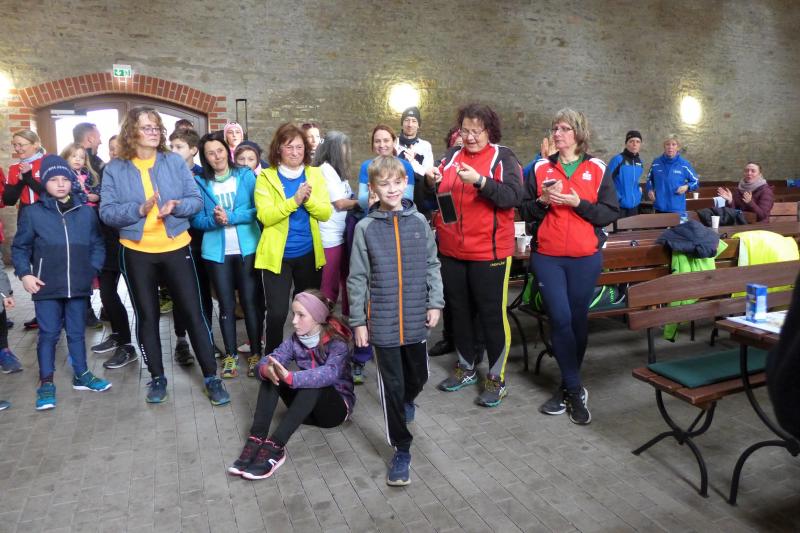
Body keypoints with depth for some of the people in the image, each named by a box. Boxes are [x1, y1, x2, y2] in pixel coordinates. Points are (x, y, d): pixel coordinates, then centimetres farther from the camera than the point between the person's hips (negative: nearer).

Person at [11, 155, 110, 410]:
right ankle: (46, 384, 16)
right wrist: (24, 273, -7)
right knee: (48, 334, 5)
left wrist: (93, 270, -2)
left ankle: (81, 375, 28)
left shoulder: (86, 212, 2)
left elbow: (97, 245, 8)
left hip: (78, 286, 2)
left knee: (77, 333, 14)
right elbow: (19, 247, 3)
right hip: (46, 287, -2)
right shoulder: (32, 213, -2)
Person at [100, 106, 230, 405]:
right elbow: (106, 212, -6)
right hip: (136, 253, 1)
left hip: (176, 248, 0)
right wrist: (140, 209, -21)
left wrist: (175, 206, -21)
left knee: (193, 312, 2)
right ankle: (157, 377, 26)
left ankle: (211, 377, 12)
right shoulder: (115, 169, -1)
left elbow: (196, 200, -2)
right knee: (147, 315, 11)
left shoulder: (175, 161, 0)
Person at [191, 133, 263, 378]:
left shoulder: (246, 175, 1)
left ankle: (256, 354, 13)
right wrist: (215, 220, -19)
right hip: (216, 251, 1)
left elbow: (258, 209, -6)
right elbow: (196, 219, 1)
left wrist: (230, 218, -17)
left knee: (250, 301, 1)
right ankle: (230, 355, 19)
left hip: (247, 248, -1)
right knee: (226, 304, 9)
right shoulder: (199, 182, 4)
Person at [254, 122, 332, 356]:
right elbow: (265, 216, -15)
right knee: (277, 313, -8)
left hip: (309, 253, 3)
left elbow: (325, 213, -3)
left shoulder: (314, 174, 5)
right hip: (277, 254, -3)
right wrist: (294, 200, -24)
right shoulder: (266, 177, -4)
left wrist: (308, 199, -20)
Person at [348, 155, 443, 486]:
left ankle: (407, 402, 53)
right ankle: (401, 450, 18)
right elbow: (357, 278, -2)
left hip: (416, 318, 3)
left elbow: (431, 265, 8)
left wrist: (435, 302, -1)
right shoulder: (366, 228, -4)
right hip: (382, 321, -2)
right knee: (392, 386, 4)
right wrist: (358, 321, -3)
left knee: (418, 377, 18)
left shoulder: (419, 222, 2)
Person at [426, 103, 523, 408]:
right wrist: (432, 184, -8)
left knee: (492, 314, 3)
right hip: (451, 251, 5)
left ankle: (497, 377, 17)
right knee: (459, 311, 15)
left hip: (489, 252, -5)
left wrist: (480, 181, -29)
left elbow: (513, 197, -18)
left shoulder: (503, 158, -4)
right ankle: (466, 368, 32)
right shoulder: (451, 157, 10)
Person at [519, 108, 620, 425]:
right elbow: (525, 211, 7)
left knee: (578, 320, 7)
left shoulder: (597, 169, 4)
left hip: (585, 257, 0)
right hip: (547, 256, 0)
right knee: (560, 319, -6)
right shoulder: (541, 168, 7)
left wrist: (578, 203, -15)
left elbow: (611, 213, -2)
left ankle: (567, 386, 22)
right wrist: (543, 200, -12)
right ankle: (575, 390, 6)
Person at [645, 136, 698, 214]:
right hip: (659, 207, 2)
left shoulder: (684, 165, -2)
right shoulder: (656, 162, 1)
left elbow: (695, 181, 8)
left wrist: (687, 187, -12)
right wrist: (650, 190, 0)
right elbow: (649, 179, 17)